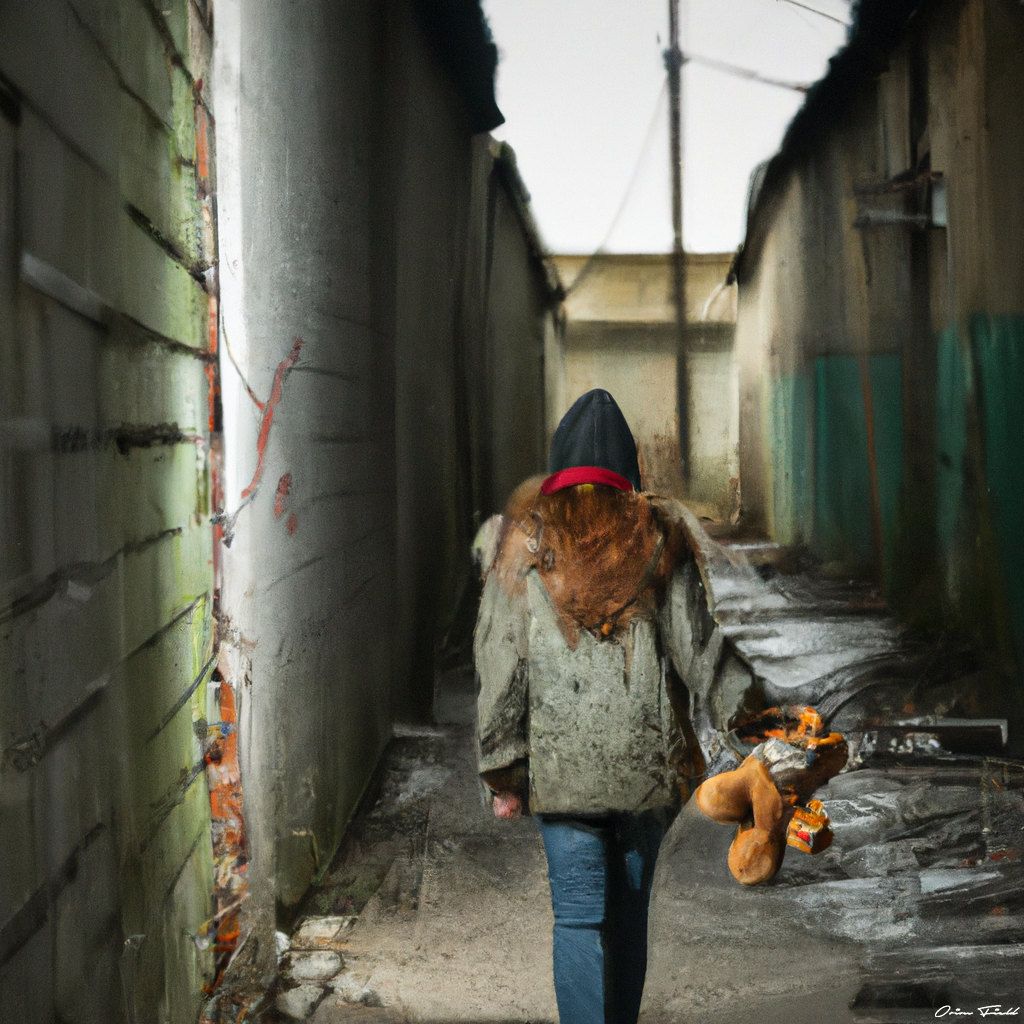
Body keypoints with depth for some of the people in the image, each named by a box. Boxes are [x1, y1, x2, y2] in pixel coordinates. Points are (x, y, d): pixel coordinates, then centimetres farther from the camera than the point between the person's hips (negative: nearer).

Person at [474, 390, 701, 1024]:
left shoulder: (523, 538, 0)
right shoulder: (658, 534, 2)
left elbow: (501, 664, -2)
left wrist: (503, 772, 3)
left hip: (561, 764, -2)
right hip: (647, 760, 2)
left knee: (579, 918, 4)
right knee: (629, 911, 17)